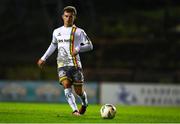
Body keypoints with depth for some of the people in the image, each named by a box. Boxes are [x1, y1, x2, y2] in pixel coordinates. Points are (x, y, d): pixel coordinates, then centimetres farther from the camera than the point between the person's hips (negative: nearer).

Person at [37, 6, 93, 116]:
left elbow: (90, 46, -1)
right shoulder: (57, 32, 16)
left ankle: (84, 104, 33)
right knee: (67, 86, -19)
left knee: (79, 90, 1)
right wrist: (44, 58, 33)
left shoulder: (79, 32, 2)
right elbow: (53, 45, 32)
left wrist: (78, 49, -19)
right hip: (62, 65, 3)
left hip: (75, 64, -3)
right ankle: (75, 110, -23)